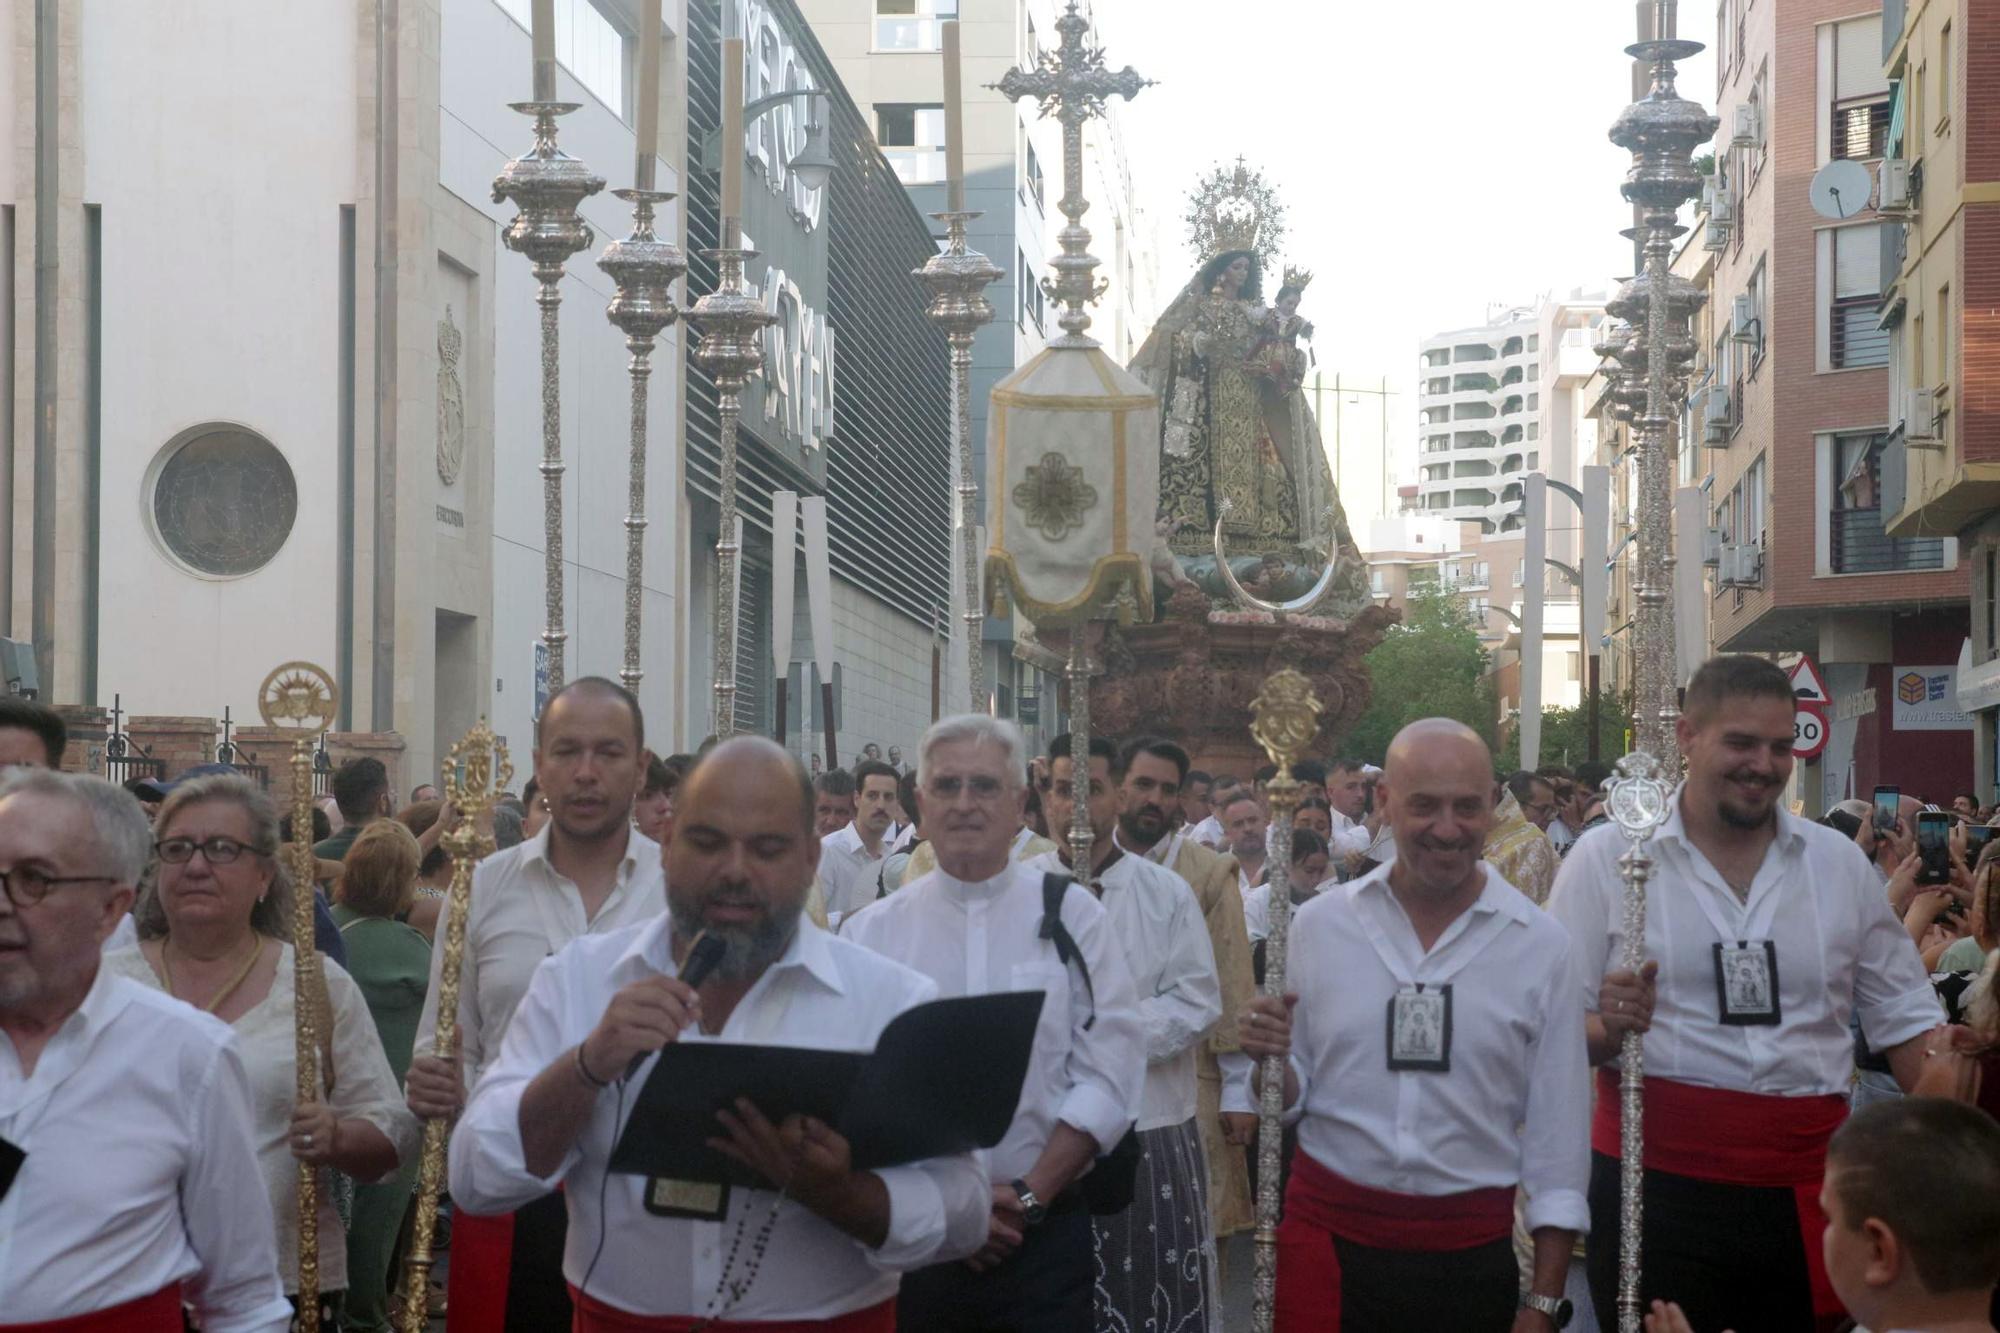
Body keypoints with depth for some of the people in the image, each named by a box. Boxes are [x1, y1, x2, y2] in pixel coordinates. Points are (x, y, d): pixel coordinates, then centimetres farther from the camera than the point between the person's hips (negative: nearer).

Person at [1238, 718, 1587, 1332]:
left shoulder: (1541, 946, -3)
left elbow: (1556, 1131, 1)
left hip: (1471, 1254, 0)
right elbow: (1295, 1096, 9)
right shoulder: (1319, 924, -1)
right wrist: (1272, 1060, -13)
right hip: (1327, 1239, 1)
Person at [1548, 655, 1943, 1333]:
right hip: (1654, 1191, -3)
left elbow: (1903, 1018, 12)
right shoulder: (1606, 857, -1)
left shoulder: (1840, 863, 9)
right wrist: (1606, 1030, -22)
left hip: (1806, 1194, 3)